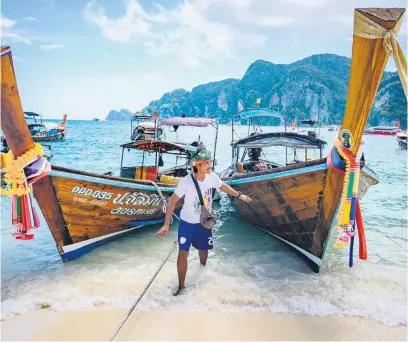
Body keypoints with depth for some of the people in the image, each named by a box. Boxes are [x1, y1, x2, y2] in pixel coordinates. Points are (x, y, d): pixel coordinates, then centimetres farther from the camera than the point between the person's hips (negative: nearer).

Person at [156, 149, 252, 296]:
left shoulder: (212, 176, -15)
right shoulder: (186, 182, -28)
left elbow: (223, 187, 7)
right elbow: (172, 202, -23)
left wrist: (239, 195, 11)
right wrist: (166, 224, -29)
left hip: (205, 222, 4)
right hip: (187, 223, -4)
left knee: (204, 249, 21)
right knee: (183, 253, -4)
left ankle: (203, 267, 55)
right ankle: (181, 285, 15)